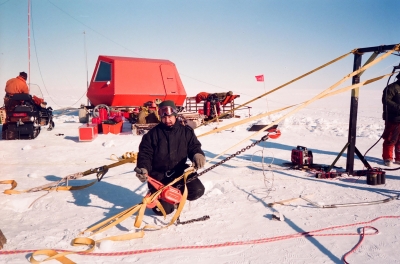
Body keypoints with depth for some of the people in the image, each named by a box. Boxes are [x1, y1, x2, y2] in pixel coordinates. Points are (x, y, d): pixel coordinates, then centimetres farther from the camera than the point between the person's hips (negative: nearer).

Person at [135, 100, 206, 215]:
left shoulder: (186, 131, 3)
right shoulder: (152, 134, -3)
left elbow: (194, 147, 5)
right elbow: (145, 153, -3)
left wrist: (198, 155, -20)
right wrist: (143, 168, -22)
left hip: (180, 171, 2)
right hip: (159, 175, -2)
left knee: (197, 191, -21)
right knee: (163, 209, -13)